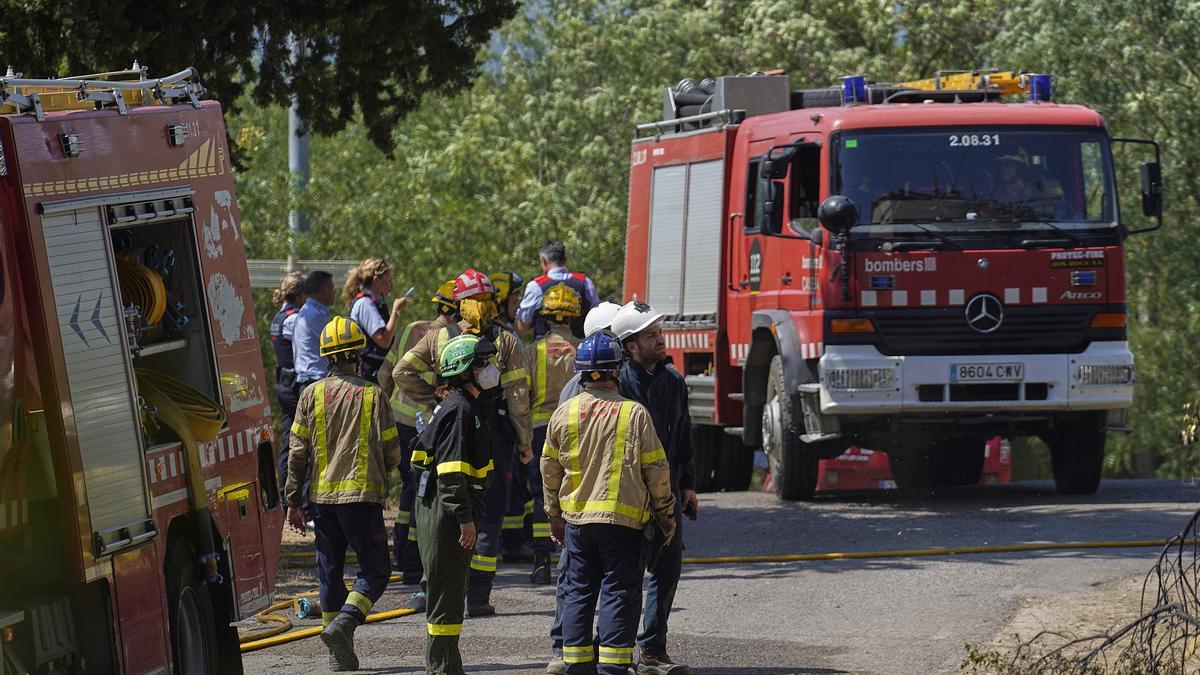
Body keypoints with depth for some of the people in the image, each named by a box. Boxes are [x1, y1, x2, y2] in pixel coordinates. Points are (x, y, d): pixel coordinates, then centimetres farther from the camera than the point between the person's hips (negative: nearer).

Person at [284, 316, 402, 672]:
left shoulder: (311, 395, 2)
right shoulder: (371, 395, -4)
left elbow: (297, 452, 2)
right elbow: (392, 453, -1)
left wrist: (292, 500, 8)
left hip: (322, 496, 4)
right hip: (362, 496, -3)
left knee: (329, 573, 11)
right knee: (374, 571, 3)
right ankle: (344, 623, -21)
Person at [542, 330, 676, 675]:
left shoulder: (564, 414, 1)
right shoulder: (635, 414, -8)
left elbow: (550, 469, 9)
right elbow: (655, 469, -4)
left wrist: (555, 516, 22)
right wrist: (665, 513, 10)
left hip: (576, 518, 3)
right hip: (623, 519, -3)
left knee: (578, 592, 11)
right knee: (619, 593, 0)